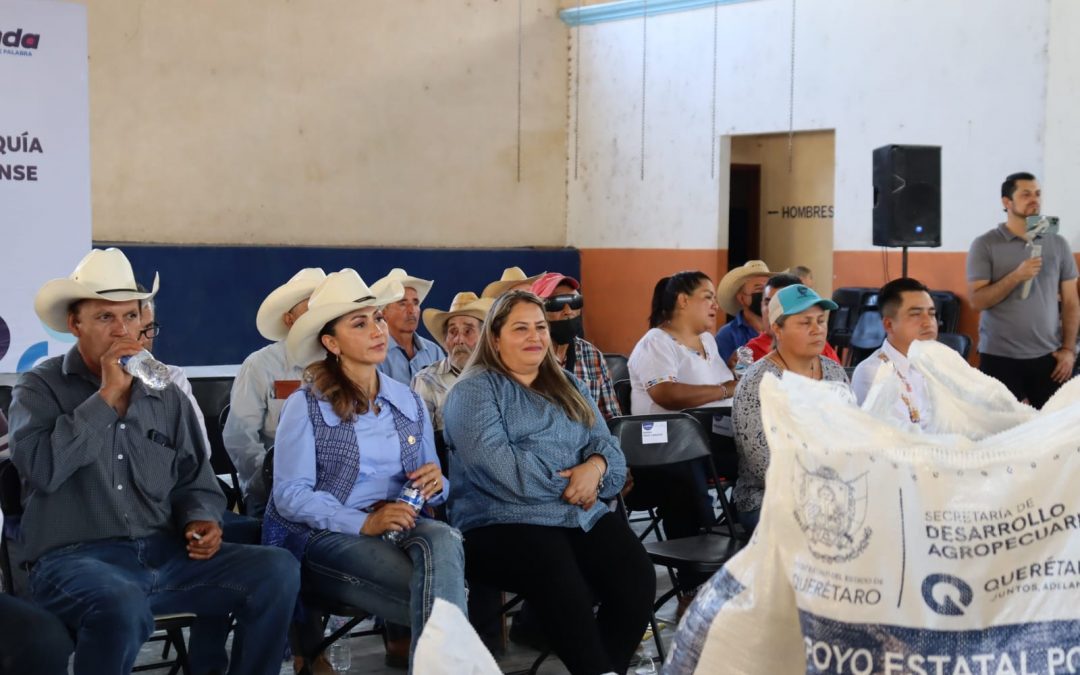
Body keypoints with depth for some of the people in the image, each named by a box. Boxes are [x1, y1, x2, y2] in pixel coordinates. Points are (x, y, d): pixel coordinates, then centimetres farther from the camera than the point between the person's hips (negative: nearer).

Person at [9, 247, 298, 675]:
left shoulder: (165, 392, 16)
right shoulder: (40, 388, 3)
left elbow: (195, 481, 20)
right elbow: (41, 468, -17)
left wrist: (201, 521, -3)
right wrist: (107, 395, -13)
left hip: (164, 553, 5)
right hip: (75, 557, -4)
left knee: (277, 572, -16)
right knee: (122, 608, -39)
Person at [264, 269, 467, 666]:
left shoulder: (409, 403, 13)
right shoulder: (306, 405, -3)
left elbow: (428, 485, 17)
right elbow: (290, 494, -10)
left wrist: (436, 483, -9)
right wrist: (364, 522, -23)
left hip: (396, 525, 4)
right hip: (319, 536, -4)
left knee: (444, 541, -34)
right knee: (443, 595, -30)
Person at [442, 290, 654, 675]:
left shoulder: (568, 386, 24)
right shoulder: (474, 390, 3)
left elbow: (605, 443, 15)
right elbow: (496, 464, -12)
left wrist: (595, 466, -9)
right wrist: (566, 486, -10)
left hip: (585, 515, 6)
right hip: (504, 522, -6)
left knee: (637, 579, -23)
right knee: (565, 592, -35)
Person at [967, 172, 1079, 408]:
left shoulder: (1058, 244, 8)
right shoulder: (984, 245, -2)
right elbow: (977, 301, -8)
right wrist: (1016, 276, -19)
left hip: (1048, 357, 3)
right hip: (999, 357, -2)